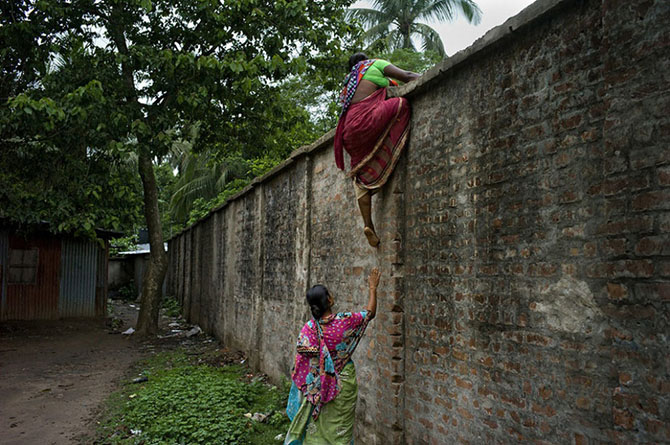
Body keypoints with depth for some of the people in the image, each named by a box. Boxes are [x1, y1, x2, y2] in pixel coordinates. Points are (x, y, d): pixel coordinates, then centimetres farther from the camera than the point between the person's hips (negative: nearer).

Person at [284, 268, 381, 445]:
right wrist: (373, 288, 11)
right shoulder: (345, 320, -14)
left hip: (319, 385, 1)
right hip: (345, 383, -1)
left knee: (317, 427, 14)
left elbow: (302, 361, -13)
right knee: (341, 430, 11)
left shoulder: (309, 328, -12)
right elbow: (370, 313, 1)